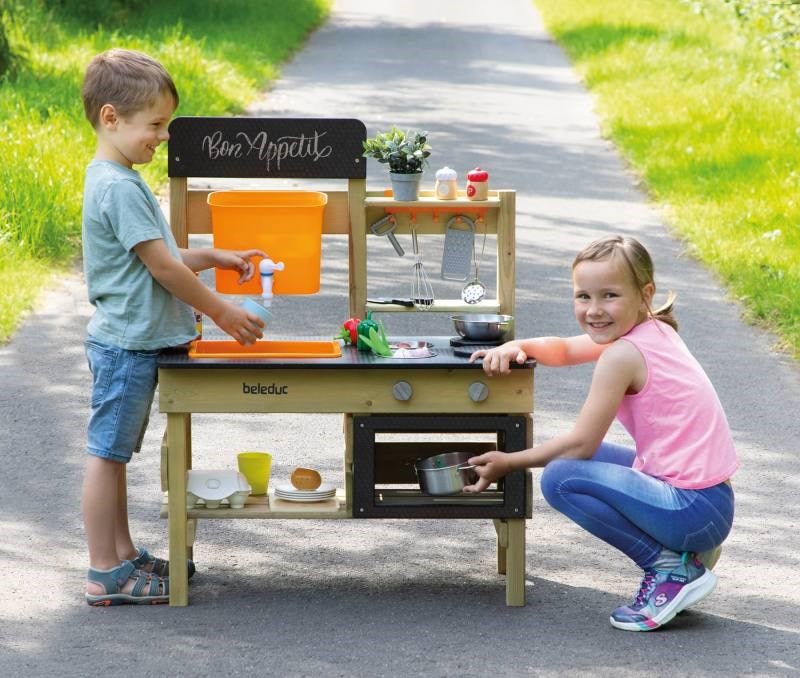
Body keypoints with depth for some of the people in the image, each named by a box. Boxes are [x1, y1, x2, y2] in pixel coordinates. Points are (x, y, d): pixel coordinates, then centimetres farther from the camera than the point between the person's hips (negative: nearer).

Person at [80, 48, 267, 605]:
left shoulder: (118, 180, 13)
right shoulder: (119, 188, -20)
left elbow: (159, 258, 21)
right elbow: (161, 268, -19)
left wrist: (215, 258, 13)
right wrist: (222, 313, -11)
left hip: (131, 343, 10)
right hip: (126, 344, -10)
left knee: (114, 453, 16)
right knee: (108, 453, -4)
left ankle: (124, 555, 25)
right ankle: (106, 576, 0)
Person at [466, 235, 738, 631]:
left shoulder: (622, 355, -15)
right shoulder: (654, 331, 11)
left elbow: (581, 442, -11)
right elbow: (563, 350, 23)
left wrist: (510, 462, 0)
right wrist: (516, 346, 4)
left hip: (692, 507, -10)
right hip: (713, 500, 10)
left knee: (560, 477, -19)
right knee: (584, 459, 22)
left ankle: (671, 566, -8)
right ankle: (688, 550, 14)